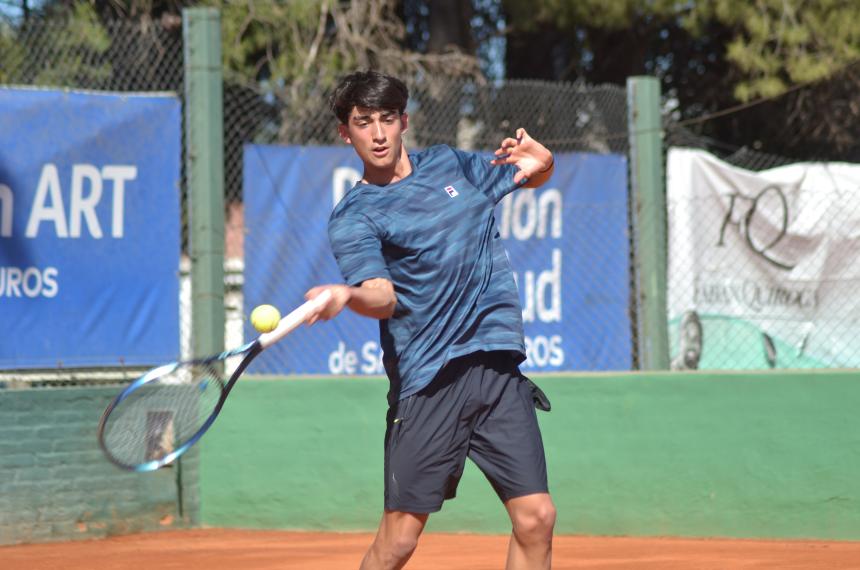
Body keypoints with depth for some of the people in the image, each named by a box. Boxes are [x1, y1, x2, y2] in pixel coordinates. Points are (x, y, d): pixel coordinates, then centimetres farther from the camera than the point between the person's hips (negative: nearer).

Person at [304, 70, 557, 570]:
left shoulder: (452, 166, 14)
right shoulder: (353, 218, -1)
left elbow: (534, 177, 30)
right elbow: (382, 296, -18)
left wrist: (539, 159, 6)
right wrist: (347, 295, -41)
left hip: (498, 366, 4)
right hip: (426, 383, -4)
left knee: (536, 519, -4)